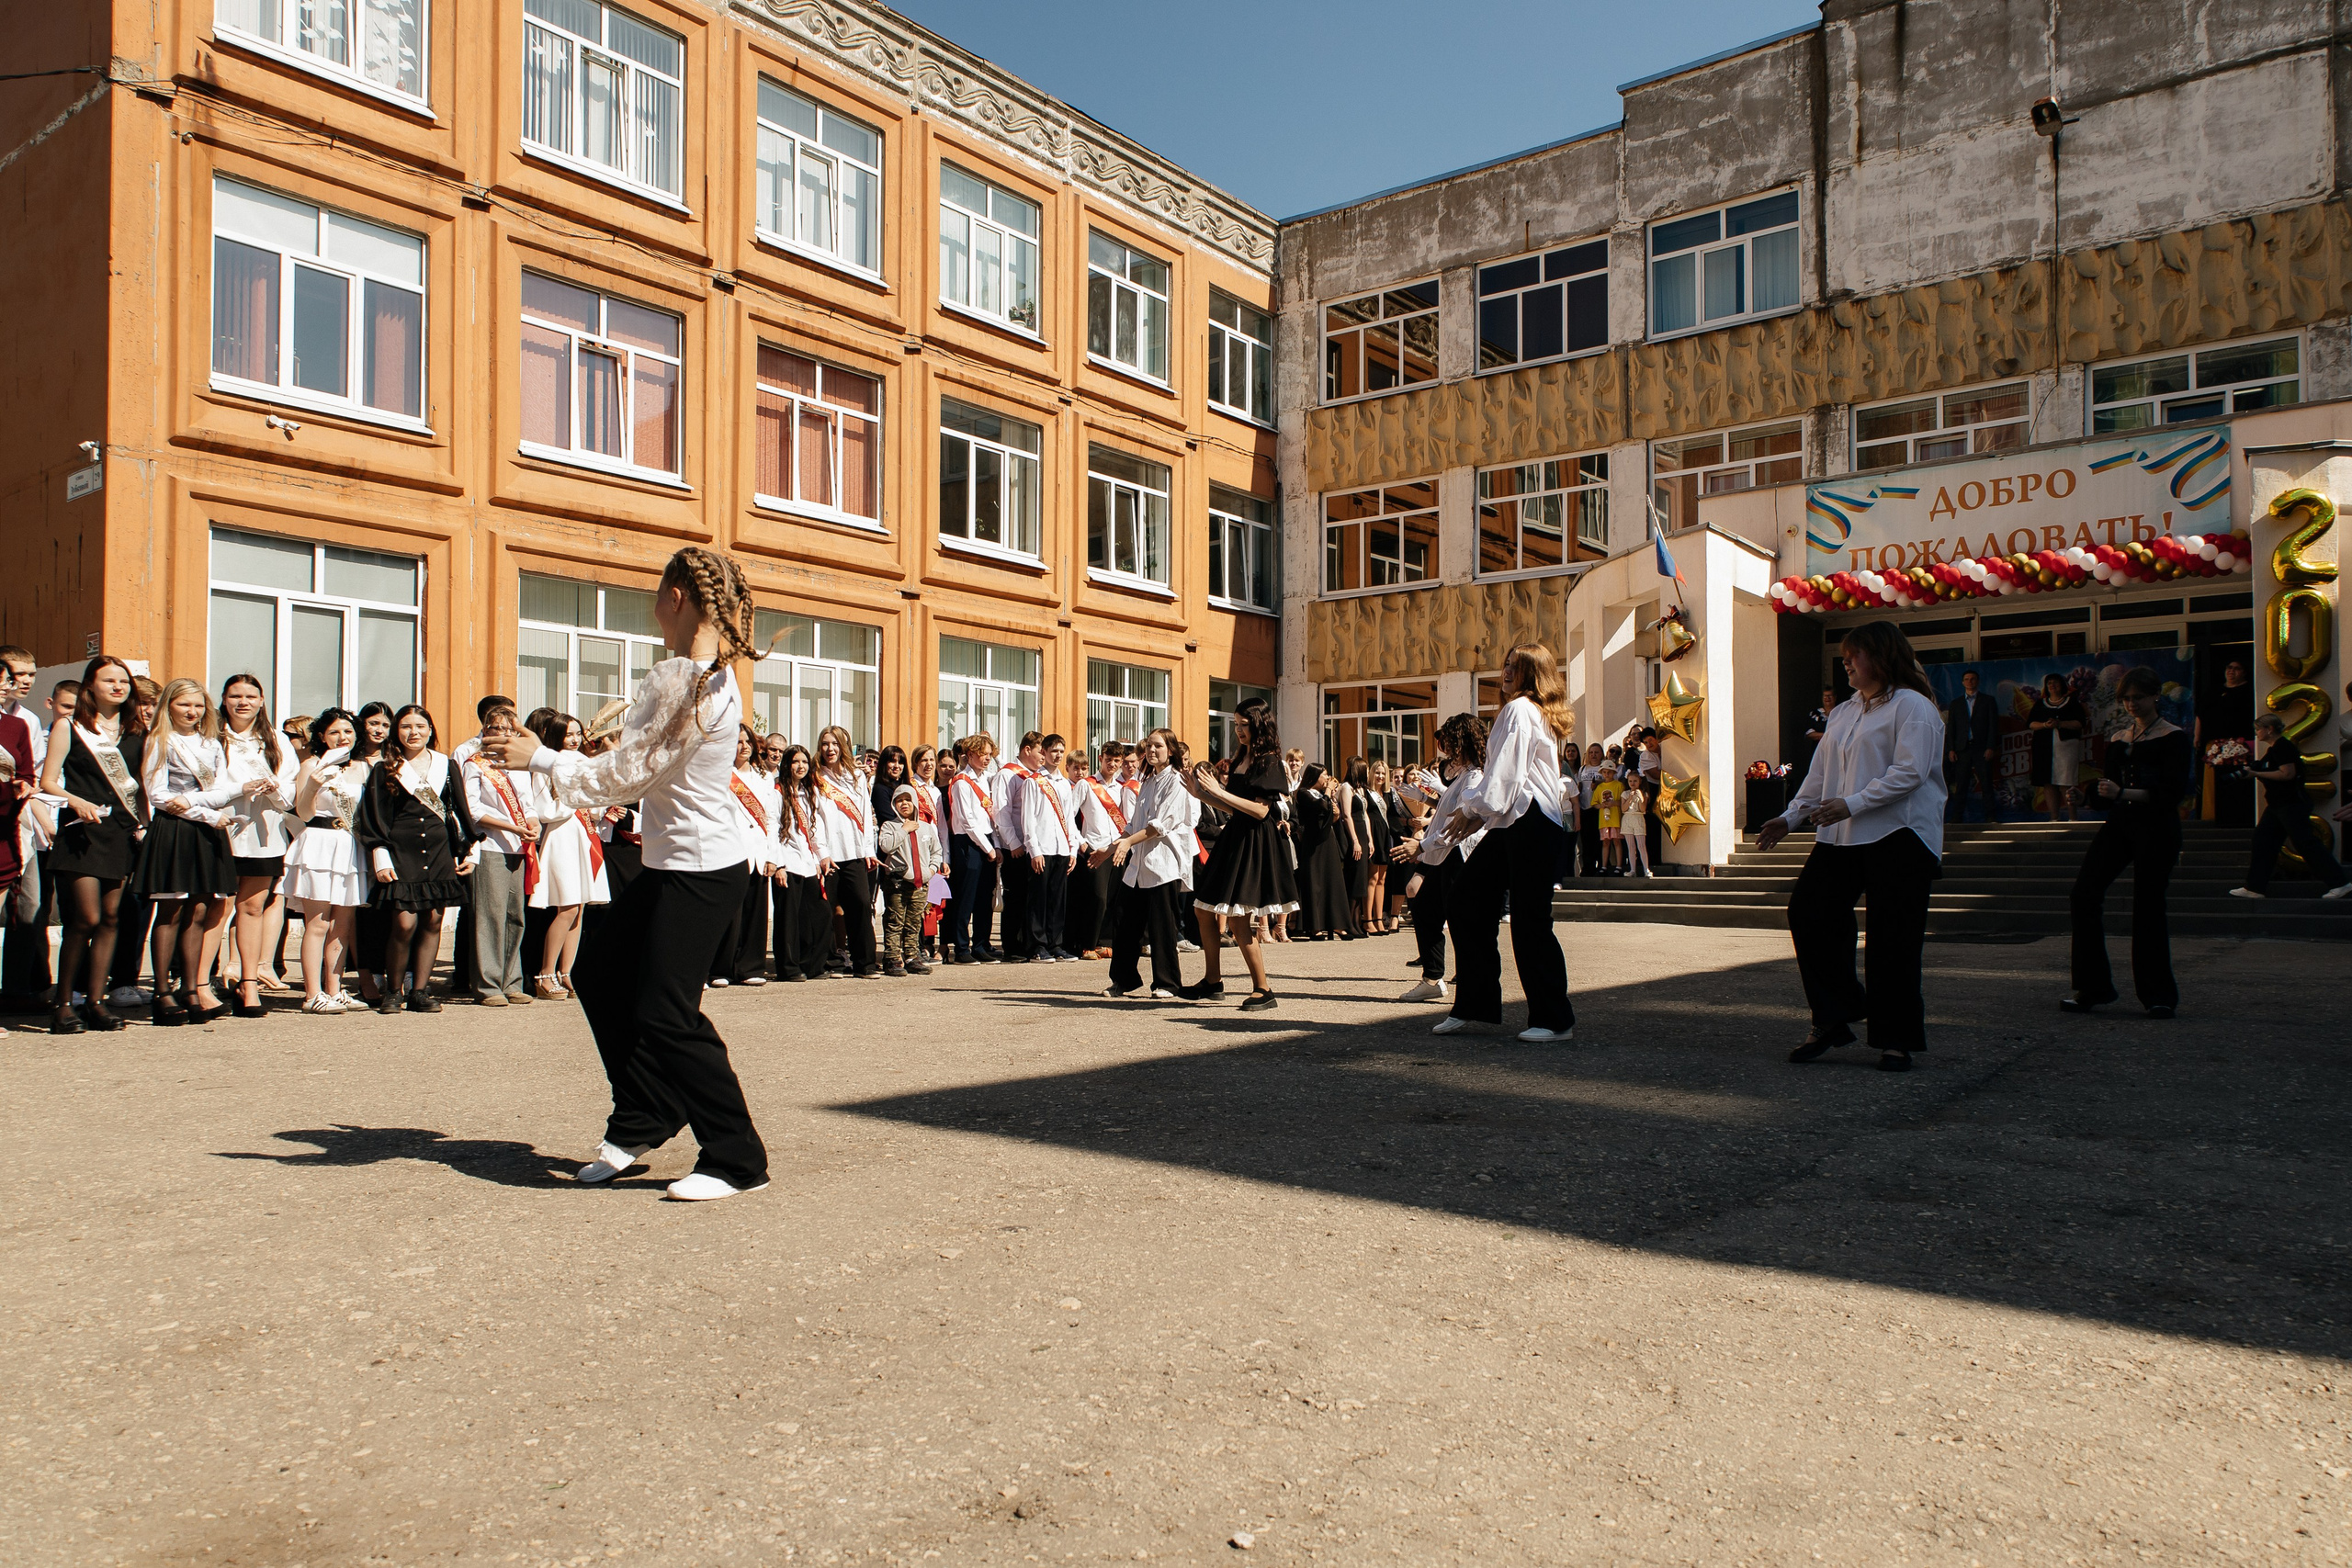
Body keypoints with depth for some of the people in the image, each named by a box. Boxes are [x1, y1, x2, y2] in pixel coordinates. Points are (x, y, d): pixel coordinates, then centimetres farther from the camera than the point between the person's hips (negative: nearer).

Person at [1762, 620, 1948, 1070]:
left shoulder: (1912, 707, -5)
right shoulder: (1843, 712, 21)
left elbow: (1910, 771, -16)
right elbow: (1820, 774, 21)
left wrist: (1852, 804, -22)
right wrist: (1791, 817, 11)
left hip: (1898, 837, -7)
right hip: (1840, 837, 8)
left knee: (1892, 940, -3)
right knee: (1807, 912, -4)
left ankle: (1895, 1038, 8)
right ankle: (1832, 1019, 8)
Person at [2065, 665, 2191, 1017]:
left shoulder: (2173, 737, -1)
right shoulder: (2117, 739, 16)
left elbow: (2174, 790, -13)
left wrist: (2124, 794, -24)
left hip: (2156, 828, -5)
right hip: (2119, 824, 6)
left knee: (2148, 907, -6)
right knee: (2083, 896, -6)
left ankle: (2159, 995, 9)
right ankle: (2092, 989, 3)